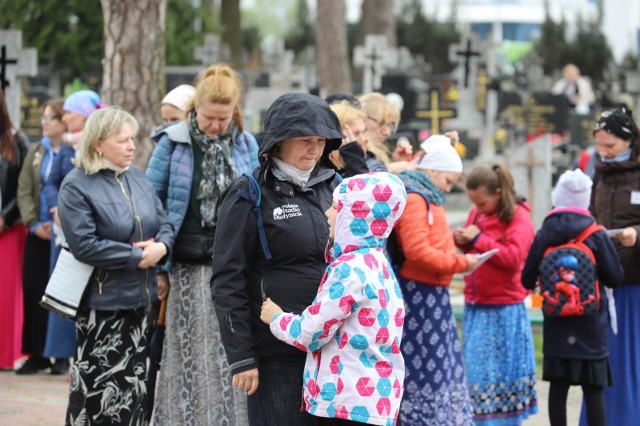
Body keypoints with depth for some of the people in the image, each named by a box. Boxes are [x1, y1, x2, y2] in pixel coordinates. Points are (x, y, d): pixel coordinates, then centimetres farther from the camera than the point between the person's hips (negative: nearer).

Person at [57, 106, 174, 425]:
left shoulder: (138, 179, 9)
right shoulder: (76, 186, -11)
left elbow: (163, 223, 11)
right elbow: (84, 245, -20)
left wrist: (161, 246, -13)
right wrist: (136, 257, -17)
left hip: (139, 297, 7)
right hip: (101, 301, -7)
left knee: (133, 382, 13)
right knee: (97, 385, -3)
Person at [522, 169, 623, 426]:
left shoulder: (543, 236, -2)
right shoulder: (596, 236, -9)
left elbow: (528, 280, 1)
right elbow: (615, 278, -5)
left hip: (557, 327, 2)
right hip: (591, 326, -2)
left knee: (558, 387, 7)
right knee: (594, 390, 1)